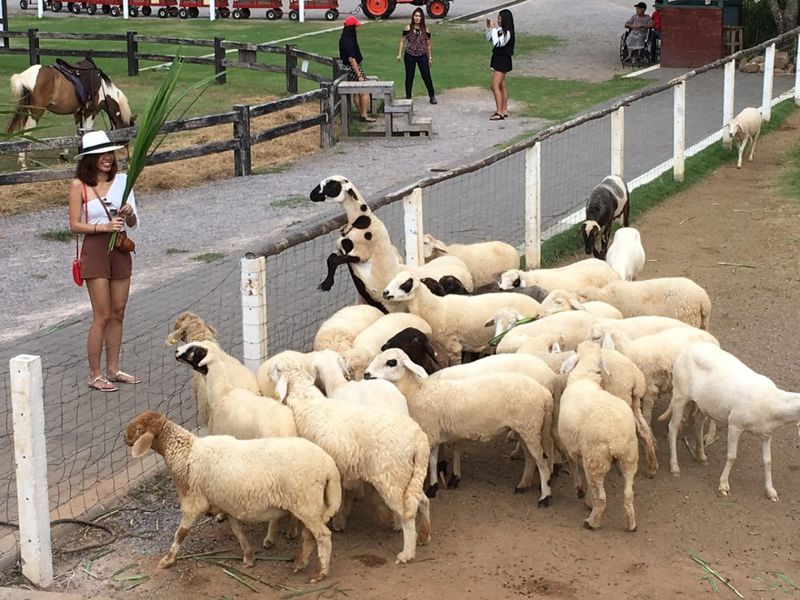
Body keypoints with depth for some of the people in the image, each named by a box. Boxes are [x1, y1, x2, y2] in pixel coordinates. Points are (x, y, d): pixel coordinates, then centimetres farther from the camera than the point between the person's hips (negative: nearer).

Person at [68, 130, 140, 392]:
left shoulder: (121, 180, 4)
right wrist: (104, 226, -19)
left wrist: (129, 213, -15)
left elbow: (133, 223, 7)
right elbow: (74, 225, -8)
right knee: (102, 316, -4)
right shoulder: (79, 185, -7)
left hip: (120, 249, 5)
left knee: (118, 313, 10)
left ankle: (113, 369, 21)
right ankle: (95, 375, 6)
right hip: (95, 250, -5)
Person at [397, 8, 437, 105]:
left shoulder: (425, 30, 3)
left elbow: (428, 44, 9)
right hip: (410, 56, -1)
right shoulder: (408, 28, -3)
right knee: (409, 77, 6)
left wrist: (430, 57, 10)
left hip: (422, 56, 1)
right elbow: (402, 41, 1)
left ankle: (432, 96, 13)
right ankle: (408, 97, 15)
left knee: (426, 76, 1)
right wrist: (399, 54, -3)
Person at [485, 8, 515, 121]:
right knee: (502, 86, 14)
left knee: (495, 86, -13)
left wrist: (494, 29, -21)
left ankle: (499, 112, -13)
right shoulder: (500, 30, 5)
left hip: (503, 60, -9)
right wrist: (489, 27, 1)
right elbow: (489, 39, 15)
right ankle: (504, 111, 21)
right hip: (498, 58, 9)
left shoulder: (507, 33, -19)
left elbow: (497, 43, -28)